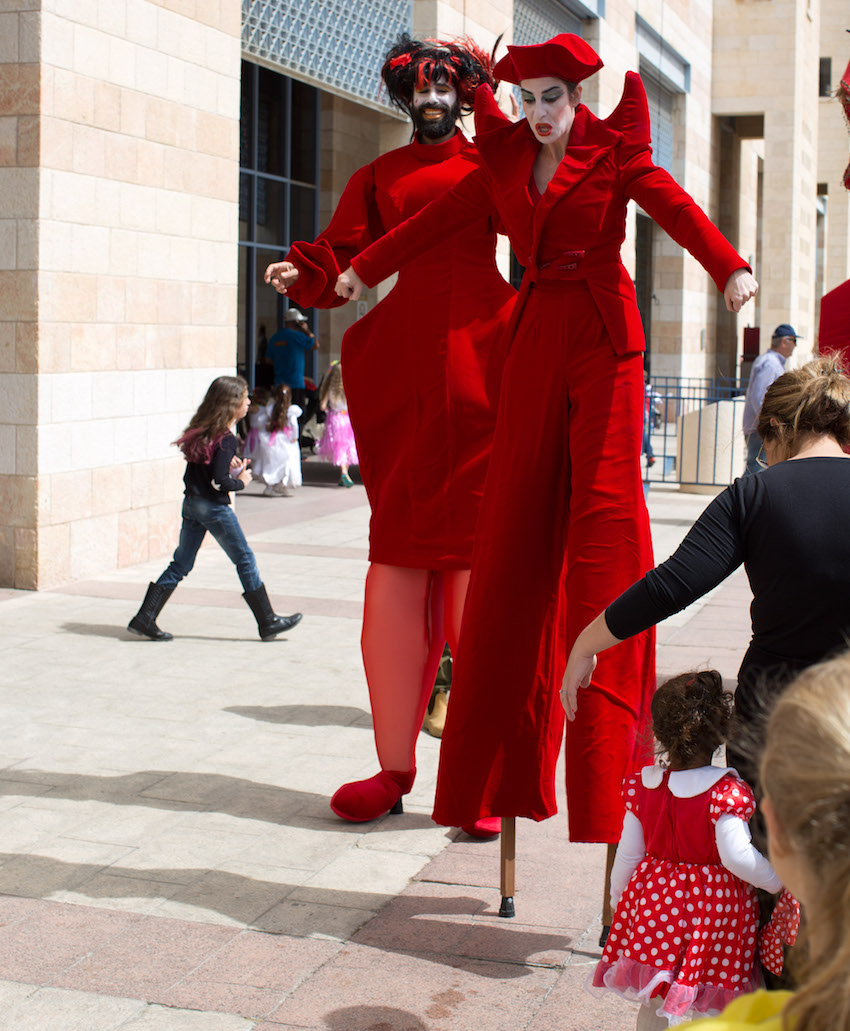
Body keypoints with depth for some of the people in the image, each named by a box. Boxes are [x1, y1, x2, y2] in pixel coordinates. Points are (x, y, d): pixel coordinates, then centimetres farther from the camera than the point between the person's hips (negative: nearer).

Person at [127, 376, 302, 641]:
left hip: (191, 503, 8)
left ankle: (144, 618, 8)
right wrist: (241, 482, -5)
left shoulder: (202, 429, 7)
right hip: (214, 507, -8)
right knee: (245, 560, 4)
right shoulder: (226, 439, -18)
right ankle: (268, 622, 11)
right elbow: (219, 482, -22)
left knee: (181, 564, 11)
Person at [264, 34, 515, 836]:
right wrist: (299, 275, -13)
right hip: (402, 362, 2)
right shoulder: (378, 177, 20)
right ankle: (395, 767, 6)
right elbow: (340, 258, 7)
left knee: (478, 556, -7)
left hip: (481, 351, -1)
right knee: (399, 556, -1)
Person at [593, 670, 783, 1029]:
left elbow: (628, 854, 4)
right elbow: (736, 856, -26)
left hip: (654, 904, 4)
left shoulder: (642, 785, -3)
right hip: (715, 905, -4)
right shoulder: (727, 791, -18)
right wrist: (778, 879, -13)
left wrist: (618, 900, 18)